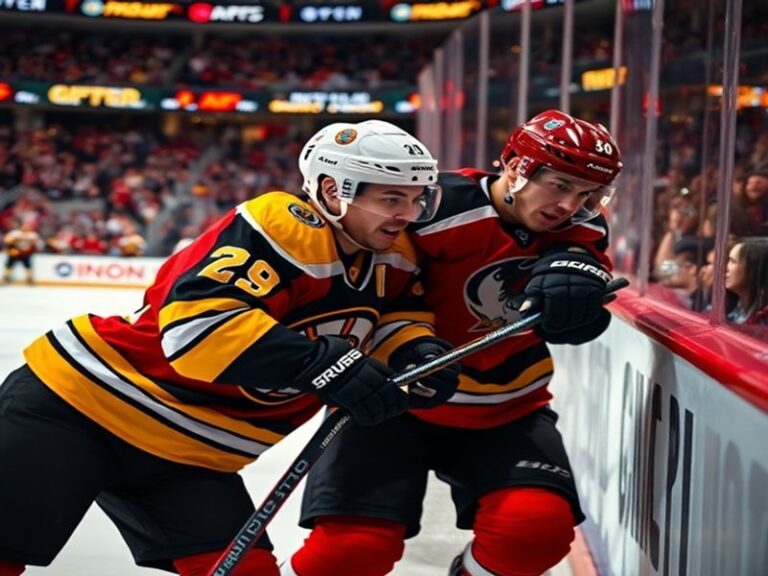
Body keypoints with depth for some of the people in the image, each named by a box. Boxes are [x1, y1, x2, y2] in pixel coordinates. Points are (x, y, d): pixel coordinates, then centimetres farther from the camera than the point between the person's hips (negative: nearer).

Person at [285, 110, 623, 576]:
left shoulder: (580, 227, -2)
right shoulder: (439, 207, -19)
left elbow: (584, 318, -16)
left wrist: (571, 273, -37)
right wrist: (409, 348, -28)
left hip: (508, 411, 4)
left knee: (540, 524, -19)